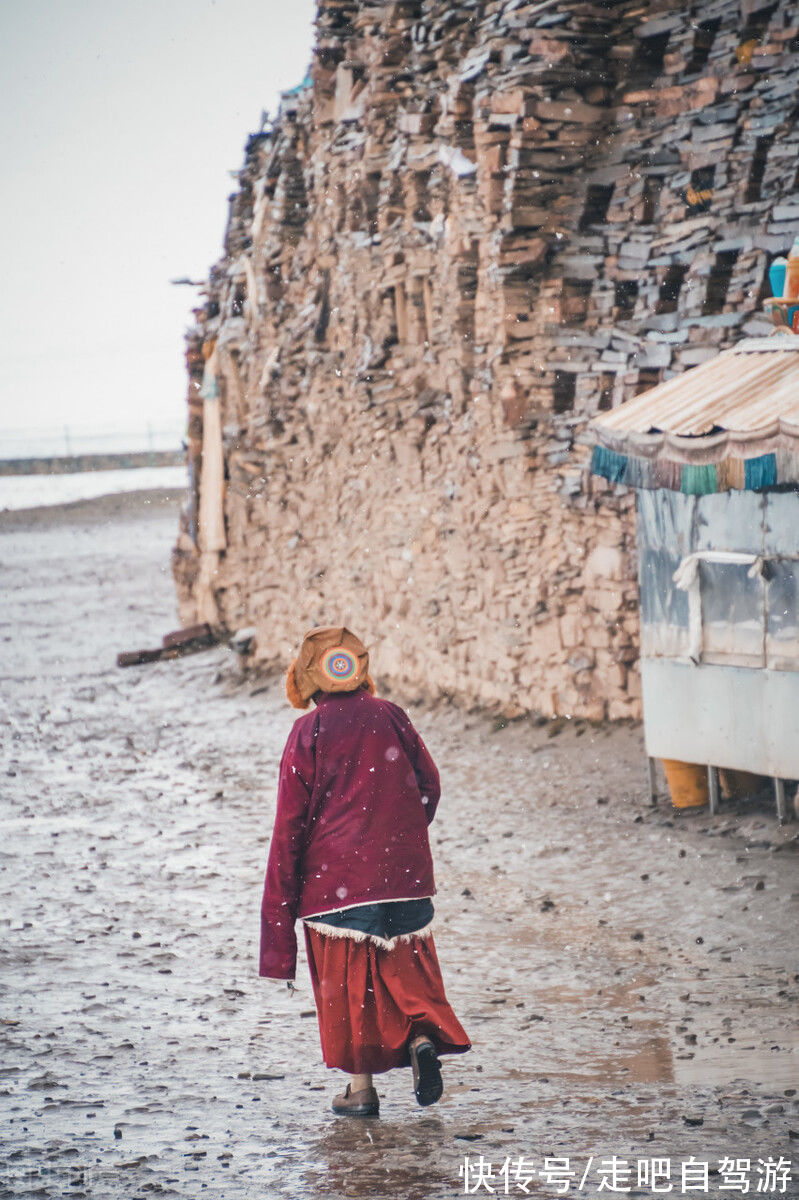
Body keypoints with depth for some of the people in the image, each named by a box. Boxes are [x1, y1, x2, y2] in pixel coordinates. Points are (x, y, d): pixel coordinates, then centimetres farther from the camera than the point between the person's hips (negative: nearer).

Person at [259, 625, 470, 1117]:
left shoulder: (308, 734, -8)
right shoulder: (391, 718, 0)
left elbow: (290, 823, -6)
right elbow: (429, 786, 8)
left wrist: (280, 904, 0)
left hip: (334, 875, -2)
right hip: (403, 872, 2)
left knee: (346, 980, 7)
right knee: (407, 964, 15)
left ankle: (361, 1086, 7)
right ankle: (423, 1035, -10)